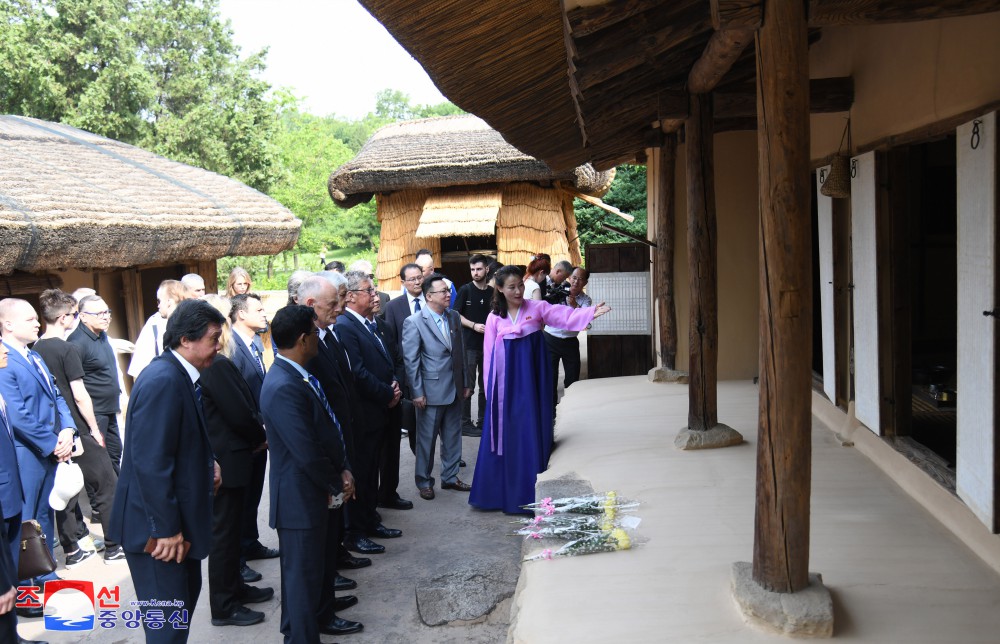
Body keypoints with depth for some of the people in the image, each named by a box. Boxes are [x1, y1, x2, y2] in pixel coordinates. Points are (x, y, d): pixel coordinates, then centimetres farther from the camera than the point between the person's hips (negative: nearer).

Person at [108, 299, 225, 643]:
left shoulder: (179, 375, 6)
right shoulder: (162, 381, -24)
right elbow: (150, 462, -27)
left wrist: (206, 463, 2)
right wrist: (166, 529, -23)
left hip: (177, 517, 10)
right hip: (156, 526, -10)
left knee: (187, 594, 22)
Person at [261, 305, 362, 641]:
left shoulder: (299, 375, 3)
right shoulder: (284, 388, -28)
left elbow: (327, 428, 10)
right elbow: (307, 453, -28)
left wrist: (342, 471, -1)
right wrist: (337, 486, -13)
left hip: (322, 491, 10)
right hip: (301, 498, -10)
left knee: (323, 557, 29)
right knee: (303, 570, 8)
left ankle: (323, 606, 51)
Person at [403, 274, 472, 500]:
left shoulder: (454, 316, 6)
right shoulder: (414, 322, -12)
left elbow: (461, 352, 12)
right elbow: (411, 360, -11)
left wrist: (466, 382, 11)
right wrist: (417, 393, -13)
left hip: (454, 389, 6)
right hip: (431, 391, -6)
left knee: (453, 436, 15)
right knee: (427, 439, 6)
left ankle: (450, 477, 30)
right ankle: (424, 482, 21)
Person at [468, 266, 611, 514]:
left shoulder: (537, 308, -1)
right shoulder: (494, 318, 4)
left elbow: (565, 315, -16)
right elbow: (489, 355, 6)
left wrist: (591, 312, -33)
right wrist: (491, 389, 4)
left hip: (530, 380, -1)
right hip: (506, 382, 1)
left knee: (531, 435, 2)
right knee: (503, 436, 6)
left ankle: (529, 496, 12)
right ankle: (500, 493, 17)